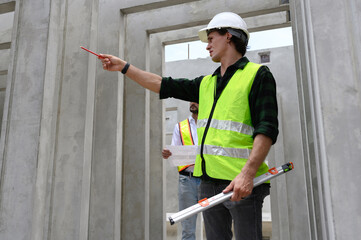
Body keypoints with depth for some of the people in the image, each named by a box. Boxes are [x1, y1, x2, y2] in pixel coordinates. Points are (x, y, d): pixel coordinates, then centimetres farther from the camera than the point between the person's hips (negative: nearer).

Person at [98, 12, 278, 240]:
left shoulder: (258, 75, -2)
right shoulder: (206, 83, 19)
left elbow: (267, 129, -11)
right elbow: (163, 85, 21)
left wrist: (248, 173, -23)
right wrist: (124, 67, 23)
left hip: (241, 182, -7)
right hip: (209, 181, 7)